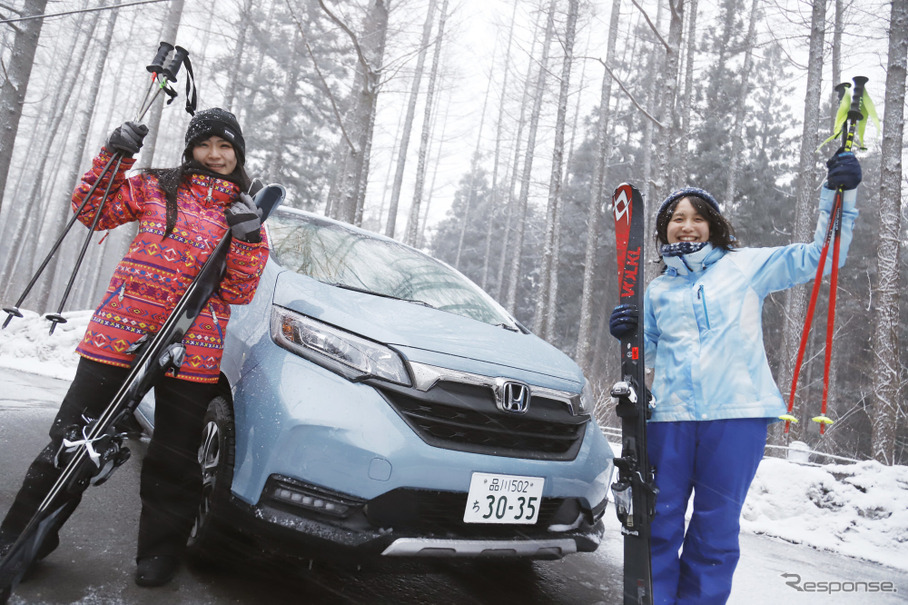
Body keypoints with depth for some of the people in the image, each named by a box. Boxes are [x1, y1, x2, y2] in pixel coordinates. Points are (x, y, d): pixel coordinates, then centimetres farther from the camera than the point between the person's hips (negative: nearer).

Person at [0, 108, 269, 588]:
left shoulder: (245, 212, 9)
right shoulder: (154, 188, 11)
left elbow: (240, 292, 2)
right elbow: (92, 210, 11)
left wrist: (247, 239, -14)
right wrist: (114, 156, 1)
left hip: (191, 350, 0)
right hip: (118, 332, 1)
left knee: (173, 458, 7)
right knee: (71, 439, 8)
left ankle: (159, 552, 27)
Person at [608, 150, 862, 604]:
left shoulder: (746, 266, 10)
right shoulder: (657, 290, 17)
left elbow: (821, 255, 9)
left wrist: (839, 192, -2)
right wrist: (626, 332, 0)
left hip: (736, 413, -2)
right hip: (670, 415, 2)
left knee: (717, 526, 2)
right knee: (660, 522, 4)